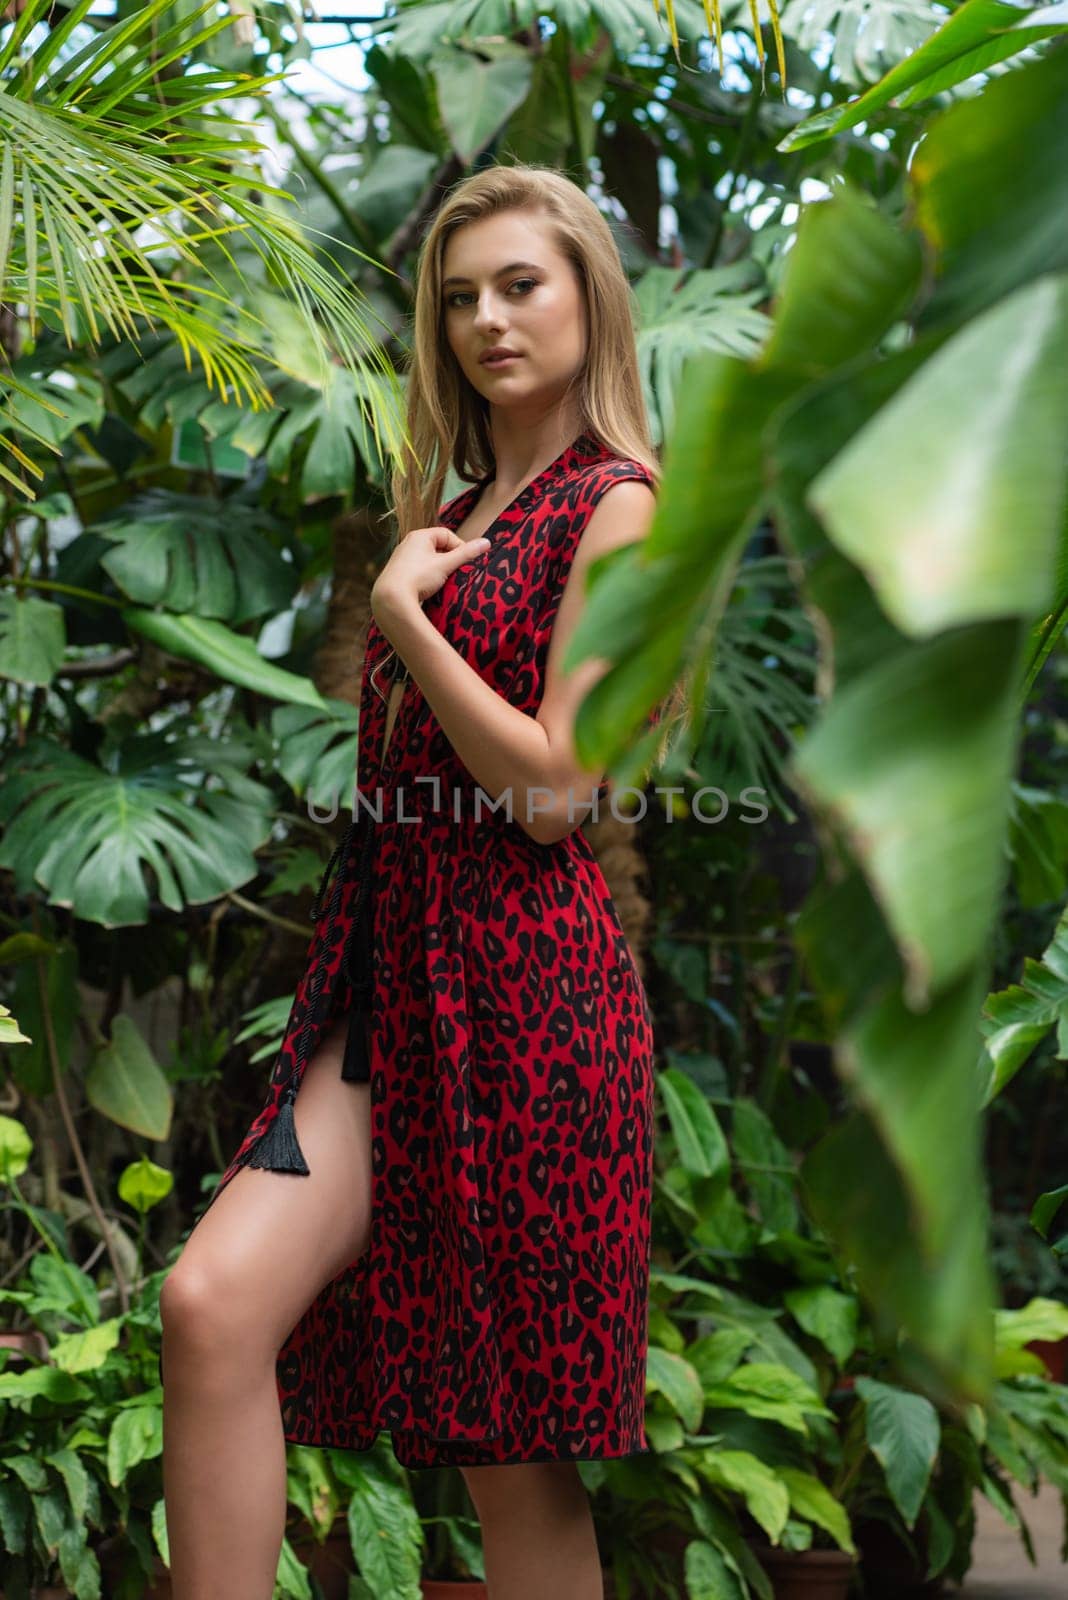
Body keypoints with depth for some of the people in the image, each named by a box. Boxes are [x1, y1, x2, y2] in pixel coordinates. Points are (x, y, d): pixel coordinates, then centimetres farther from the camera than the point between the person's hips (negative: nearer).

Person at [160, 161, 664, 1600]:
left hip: (525, 984, -7)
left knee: (514, 1457, 0)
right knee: (213, 1305, -16)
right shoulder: (459, 505, 20)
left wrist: (404, 611, -9)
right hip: (394, 977, 7)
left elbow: (555, 786, -13)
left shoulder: (615, 507, -4)